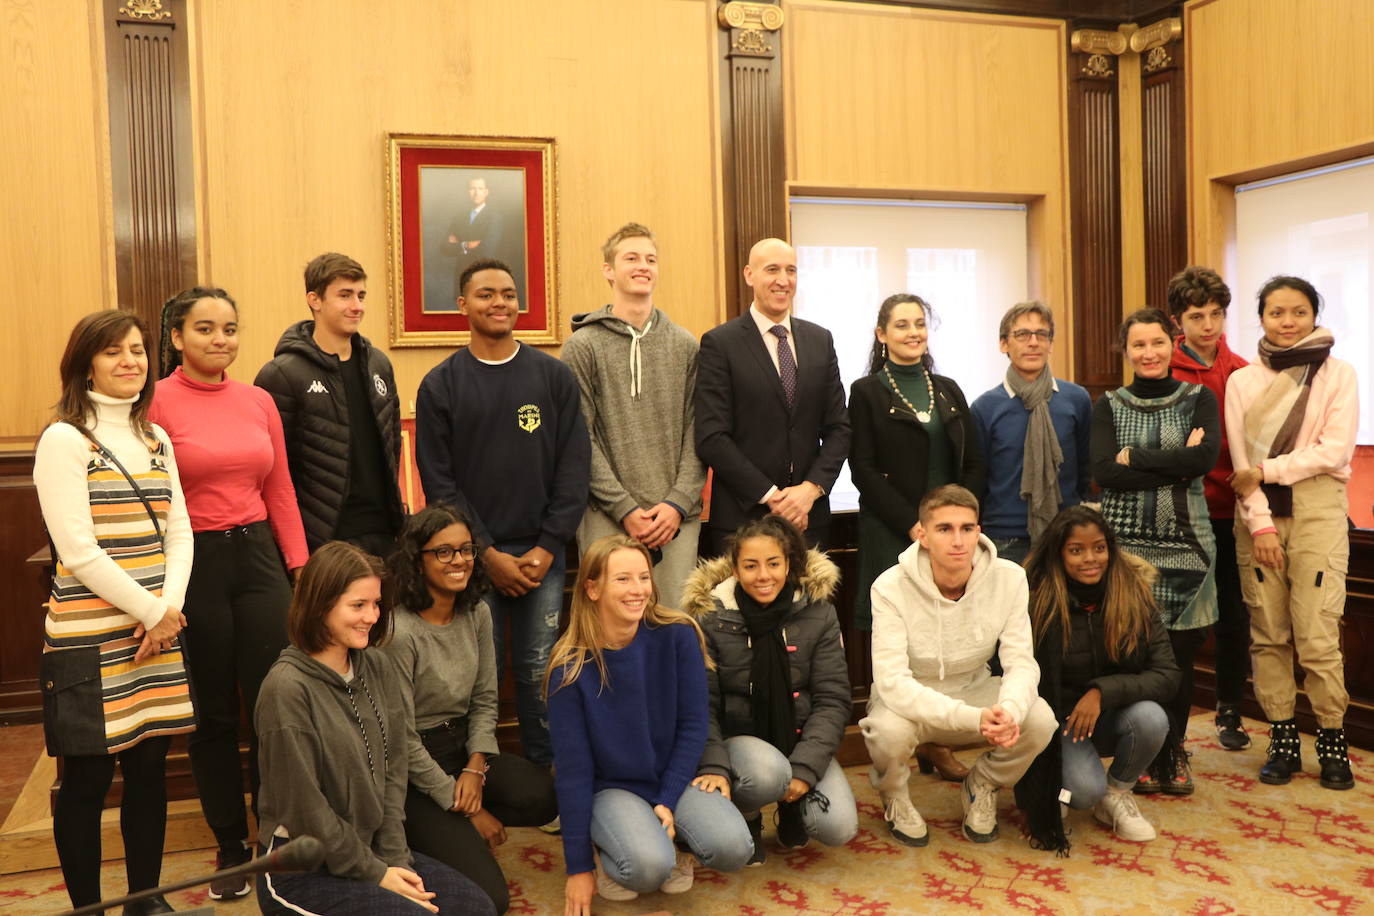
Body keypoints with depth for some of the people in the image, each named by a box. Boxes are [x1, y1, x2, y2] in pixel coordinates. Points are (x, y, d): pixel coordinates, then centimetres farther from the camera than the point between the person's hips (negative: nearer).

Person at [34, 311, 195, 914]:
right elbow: (77, 551, -13)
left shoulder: (156, 439, 13)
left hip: (158, 633, 6)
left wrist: (170, 606, -6)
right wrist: (151, 613, -10)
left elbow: (179, 532, 9)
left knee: (150, 769, 12)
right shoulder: (64, 440, -7)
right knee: (87, 782, 4)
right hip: (89, 640, -6)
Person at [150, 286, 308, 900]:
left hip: (257, 556, 4)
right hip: (193, 564, -3)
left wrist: (301, 569, 7)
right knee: (213, 713, 10)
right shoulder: (157, 403, -7)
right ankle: (230, 849, 26)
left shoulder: (259, 401, 7)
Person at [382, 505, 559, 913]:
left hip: (461, 747, 7)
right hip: (410, 772, -7)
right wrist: (468, 810, -12)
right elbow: (401, 738, -17)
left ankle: (451, 831, 2)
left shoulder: (476, 613, 1)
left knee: (543, 797, -22)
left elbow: (485, 700, 8)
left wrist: (475, 768, -10)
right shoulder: (399, 632, -21)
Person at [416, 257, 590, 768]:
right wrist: (488, 553, -8)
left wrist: (547, 547, -6)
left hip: (542, 554, 1)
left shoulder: (554, 376, 6)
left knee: (540, 674, 6)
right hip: (473, 556, -1)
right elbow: (438, 480, -2)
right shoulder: (440, 385, 3)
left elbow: (574, 467, 2)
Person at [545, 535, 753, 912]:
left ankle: (675, 842, 8)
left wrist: (669, 800, -14)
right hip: (611, 787, -2)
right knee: (649, 866, -31)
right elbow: (573, 767, -12)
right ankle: (609, 856, 5)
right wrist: (579, 866, -9)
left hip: (676, 776, 2)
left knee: (732, 847, -25)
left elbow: (694, 724, -6)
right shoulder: (571, 667, -16)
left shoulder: (677, 636, -14)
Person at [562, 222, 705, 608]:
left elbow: (696, 435, 7)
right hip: (607, 518, -2)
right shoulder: (582, 345, 2)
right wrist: (626, 508, -9)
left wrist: (678, 503, -6)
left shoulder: (686, 345, 11)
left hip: (678, 517, 3)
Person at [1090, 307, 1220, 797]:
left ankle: (1173, 753, 23)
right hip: (1125, 541, 0)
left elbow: (1206, 458, -12)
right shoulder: (1109, 406, 6)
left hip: (1185, 541, 1)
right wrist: (1176, 467, -12)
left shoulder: (1199, 399, 6)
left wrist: (1136, 456, -11)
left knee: (1180, 652, 3)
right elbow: (1105, 473, -10)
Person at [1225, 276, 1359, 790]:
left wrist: (1267, 470, -10)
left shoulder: (1338, 375, 3)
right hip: (1257, 515, 2)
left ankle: (1332, 739, 9)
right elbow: (1241, 461, 2)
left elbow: (1336, 450, -7)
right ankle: (1282, 740, 14)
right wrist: (1260, 524, -7)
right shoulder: (1242, 382, 8)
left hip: (1317, 511, -2)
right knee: (1267, 634, 4)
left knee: (1317, 635, -7)